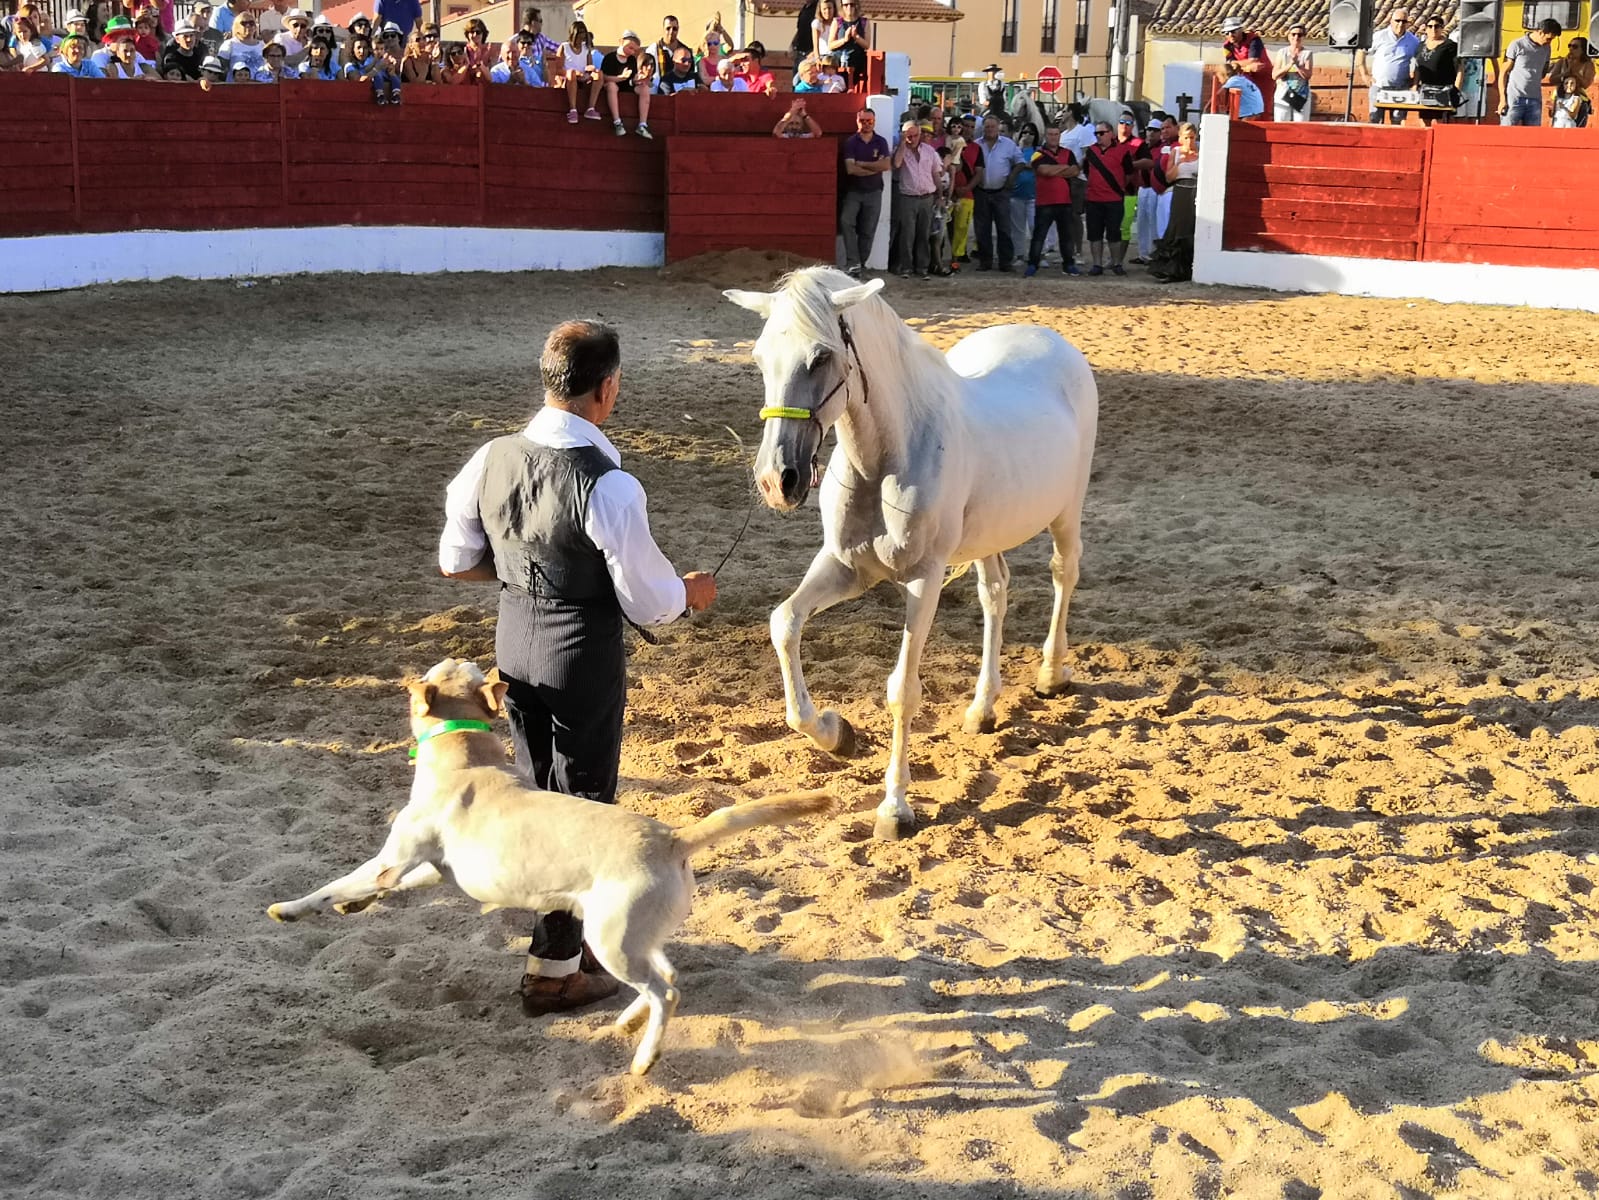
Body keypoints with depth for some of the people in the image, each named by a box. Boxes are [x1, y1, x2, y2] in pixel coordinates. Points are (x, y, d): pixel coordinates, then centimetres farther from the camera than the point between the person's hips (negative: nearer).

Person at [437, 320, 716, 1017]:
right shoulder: (609, 486, -25)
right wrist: (692, 592, 4)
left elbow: (456, 561, 6)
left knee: (537, 795, 22)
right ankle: (554, 966, 19)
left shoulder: (492, 460, -6)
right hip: (584, 657, -6)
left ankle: (566, 924, 41)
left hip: (514, 645, 6)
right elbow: (649, 606, -17)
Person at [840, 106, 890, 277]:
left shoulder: (881, 142, 3)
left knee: (868, 231, 3)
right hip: (854, 190, -2)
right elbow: (850, 169, -14)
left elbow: (886, 165, -11)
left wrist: (861, 164, -13)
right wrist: (875, 167, -10)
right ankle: (853, 263, -23)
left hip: (874, 191, 2)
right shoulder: (851, 142, -3)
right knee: (846, 221, -24)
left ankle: (861, 264, 13)